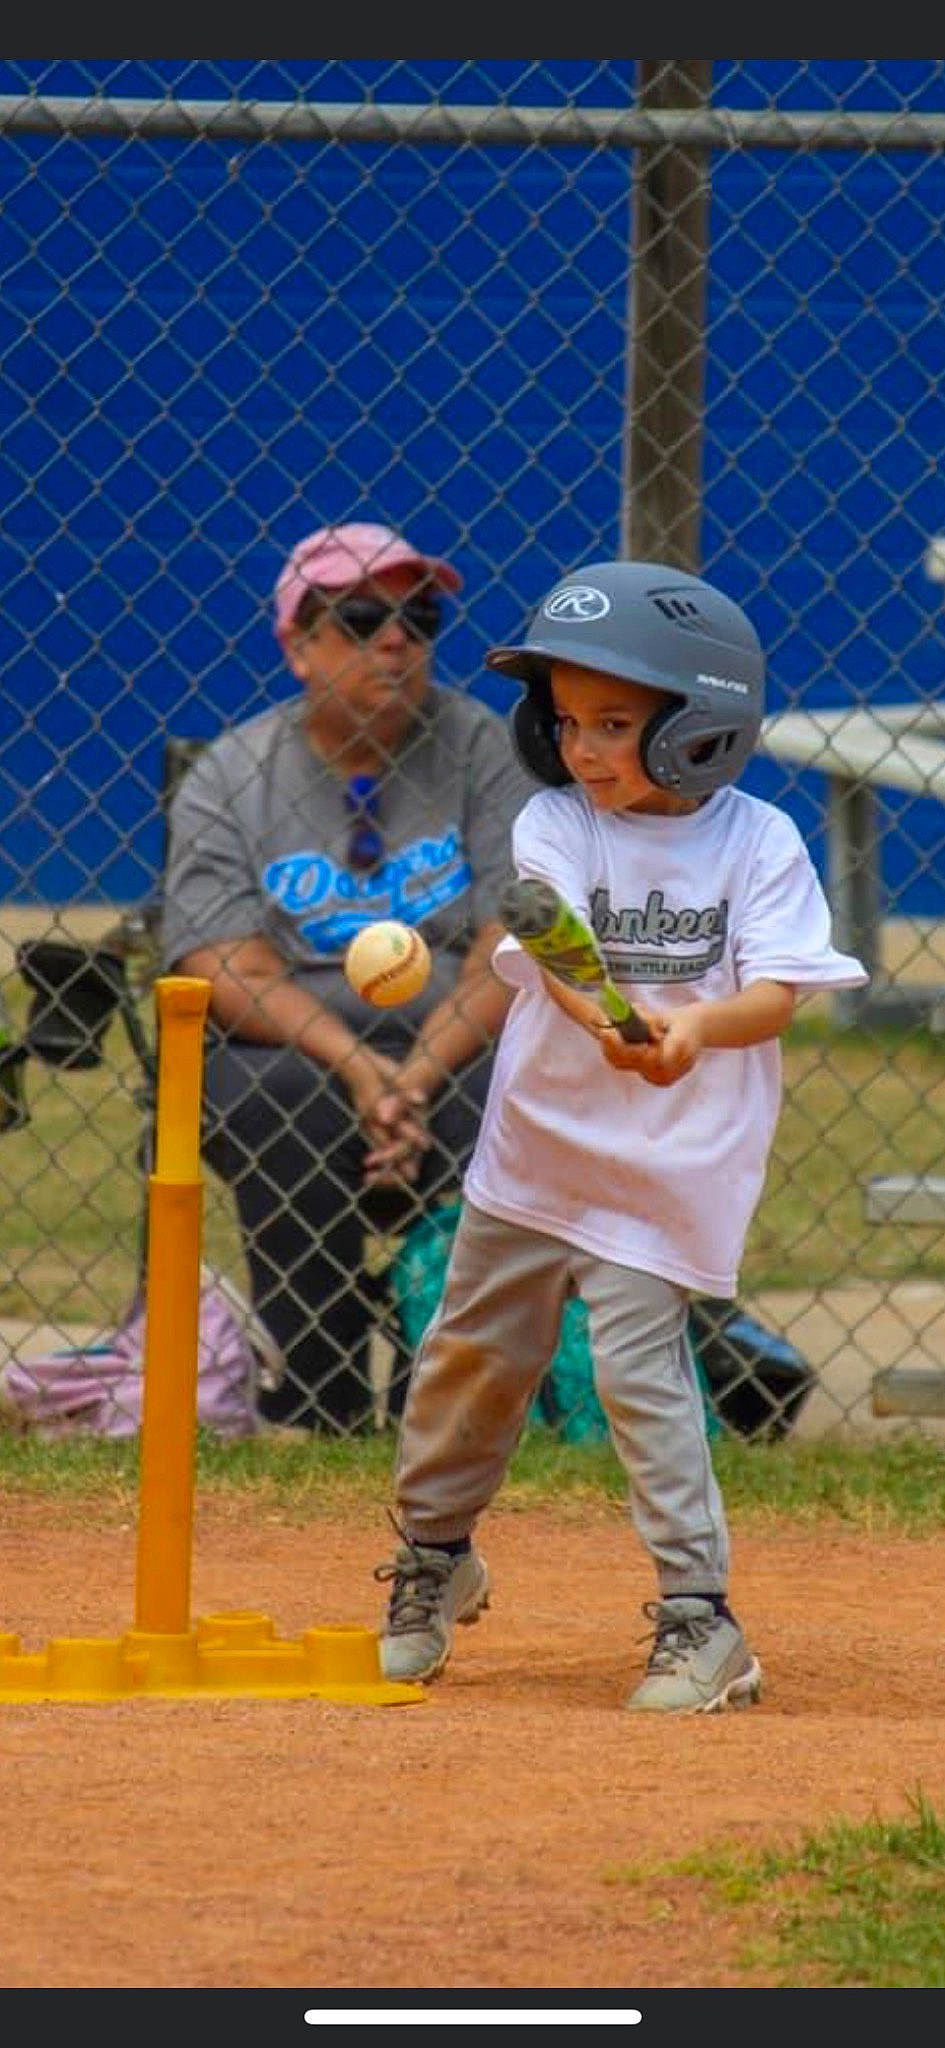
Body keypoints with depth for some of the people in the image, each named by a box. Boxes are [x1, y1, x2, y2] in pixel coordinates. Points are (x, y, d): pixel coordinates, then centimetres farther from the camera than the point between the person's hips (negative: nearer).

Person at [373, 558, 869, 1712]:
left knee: (639, 1367, -14)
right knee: (474, 1354, 12)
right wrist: (612, 1023, -41)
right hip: (536, 1139, 3)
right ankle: (433, 1556, 36)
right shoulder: (553, 826, -6)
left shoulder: (759, 843, -8)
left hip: (668, 1165, -3)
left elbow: (777, 991, -15)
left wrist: (697, 1025, -37)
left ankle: (699, 1616, -7)